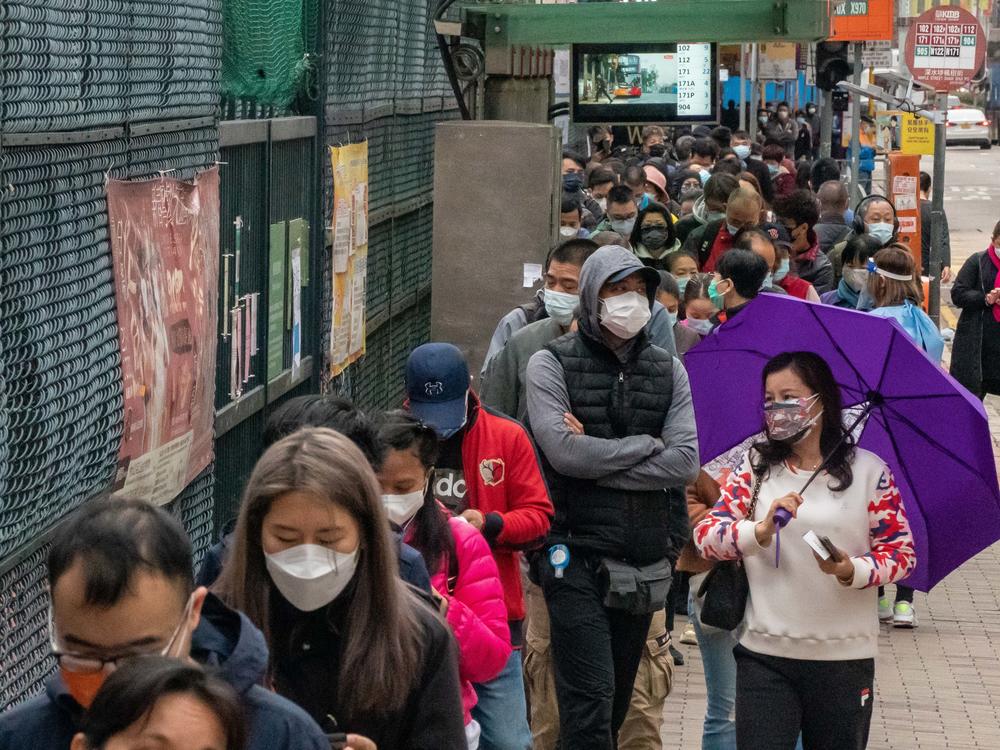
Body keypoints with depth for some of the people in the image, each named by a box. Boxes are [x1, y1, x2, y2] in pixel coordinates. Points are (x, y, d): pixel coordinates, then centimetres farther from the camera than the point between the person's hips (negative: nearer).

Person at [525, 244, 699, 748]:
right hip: (578, 558, -4)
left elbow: (685, 462, -3)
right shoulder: (552, 364, -1)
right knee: (590, 703, -11)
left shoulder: (667, 369, 10)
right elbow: (563, 451, -16)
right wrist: (645, 444, -6)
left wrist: (598, 459, -11)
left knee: (619, 702, 11)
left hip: (646, 556, 4)